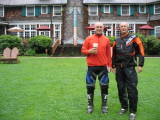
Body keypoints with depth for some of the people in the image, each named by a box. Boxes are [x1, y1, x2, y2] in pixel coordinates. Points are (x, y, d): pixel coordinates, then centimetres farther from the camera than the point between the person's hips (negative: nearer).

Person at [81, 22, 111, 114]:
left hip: (103, 66, 1)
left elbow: (108, 54, 8)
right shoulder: (89, 39, 4)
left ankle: (104, 106, 16)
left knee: (104, 86, 3)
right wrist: (90, 51, -14)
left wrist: (109, 65, 3)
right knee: (90, 86, 5)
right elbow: (83, 50, 6)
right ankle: (90, 105, 18)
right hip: (91, 66, 0)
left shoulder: (106, 39, 7)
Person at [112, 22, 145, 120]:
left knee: (132, 89, -6)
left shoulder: (134, 38, 0)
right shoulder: (117, 41, 13)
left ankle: (133, 111, 4)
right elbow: (114, 54, 19)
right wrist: (114, 66, 16)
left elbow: (141, 51, -3)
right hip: (119, 68, 5)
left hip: (130, 67, -4)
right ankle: (124, 107, 26)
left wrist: (140, 65, -10)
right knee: (121, 88, 10)